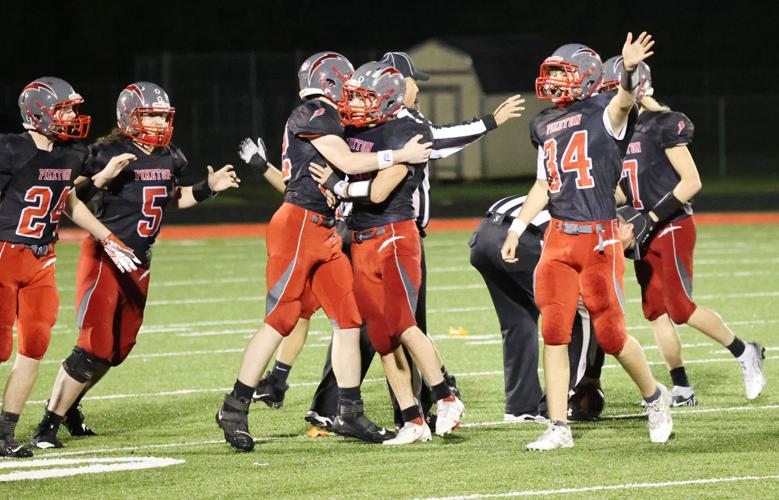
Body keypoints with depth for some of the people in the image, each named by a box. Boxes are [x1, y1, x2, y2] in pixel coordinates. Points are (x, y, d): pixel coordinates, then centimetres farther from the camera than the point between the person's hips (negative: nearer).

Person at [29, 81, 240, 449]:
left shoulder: (168, 159, 6)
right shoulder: (110, 154, -16)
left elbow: (174, 199, 25)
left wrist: (208, 188, 10)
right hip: (104, 257, -8)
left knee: (118, 348, 14)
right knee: (94, 348, -13)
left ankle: (68, 404, 34)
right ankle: (47, 427, -5)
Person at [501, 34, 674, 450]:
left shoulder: (604, 112, -6)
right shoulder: (545, 126, 14)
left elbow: (624, 100, -30)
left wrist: (628, 71, -51)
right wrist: (516, 229, 16)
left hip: (598, 238, -6)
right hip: (558, 237, 6)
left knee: (610, 334, 0)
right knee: (553, 333, -1)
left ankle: (655, 398, 25)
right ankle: (558, 428, 4)